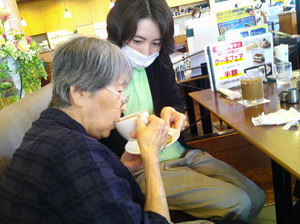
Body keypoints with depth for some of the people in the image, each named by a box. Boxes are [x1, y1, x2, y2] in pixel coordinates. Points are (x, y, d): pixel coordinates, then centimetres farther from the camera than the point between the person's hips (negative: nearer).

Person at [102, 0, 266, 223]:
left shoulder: (158, 61, 1)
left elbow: (175, 102, 10)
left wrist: (170, 112, -13)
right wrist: (125, 165, -29)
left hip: (182, 153, 7)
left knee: (256, 197, 8)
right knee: (238, 204, -13)